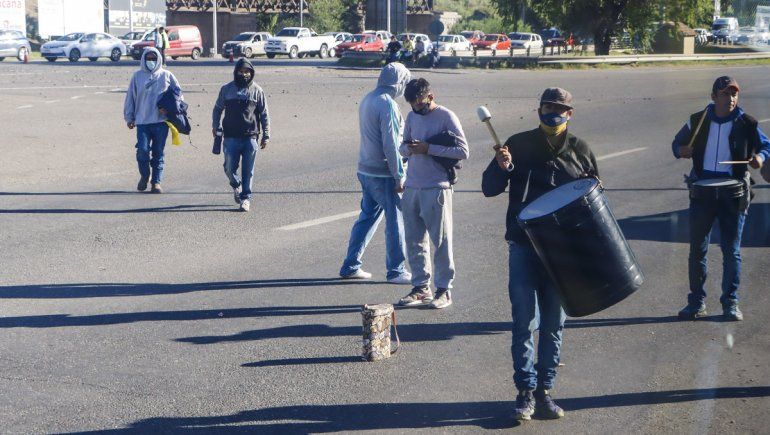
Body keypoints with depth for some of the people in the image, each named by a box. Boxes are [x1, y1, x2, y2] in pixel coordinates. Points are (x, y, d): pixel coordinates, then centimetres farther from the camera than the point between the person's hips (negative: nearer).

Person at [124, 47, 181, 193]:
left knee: (158, 153, 3)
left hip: (161, 121, 0)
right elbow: (130, 97, 10)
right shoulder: (137, 76, 7)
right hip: (142, 121, 0)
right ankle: (144, 176, 13)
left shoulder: (166, 75, 6)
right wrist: (129, 117, 8)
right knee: (142, 150, -11)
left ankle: (156, 181, 11)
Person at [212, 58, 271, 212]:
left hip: (250, 137, -1)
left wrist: (266, 136, 3)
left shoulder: (257, 91, 3)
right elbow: (217, 108, 16)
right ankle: (236, 186, 31)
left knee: (248, 170, 0)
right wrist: (215, 126, 3)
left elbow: (264, 114, 7)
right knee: (230, 168, 2)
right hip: (231, 137, 1)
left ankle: (246, 197, 9)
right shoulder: (227, 89, 6)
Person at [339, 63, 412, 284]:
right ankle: (396, 270, 6)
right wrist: (399, 176, -15)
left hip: (365, 170, 9)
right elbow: (391, 144, -20)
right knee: (396, 219, 0)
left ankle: (351, 266, 18)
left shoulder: (368, 99, 11)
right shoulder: (387, 104, -18)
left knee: (368, 216, 16)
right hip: (383, 174, -9)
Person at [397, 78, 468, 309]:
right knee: (414, 241, 10)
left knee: (441, 241, 0)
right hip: (412, 188, 6)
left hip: (436, 188, -6)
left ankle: (444, 289, 8)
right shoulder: (412, 116, 11)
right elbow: (403, 147, 18)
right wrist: (409, 148, -7)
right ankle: (421, 287, 19)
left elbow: (462, 151, -13)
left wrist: (428, 149, -18)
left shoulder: (446, 117, -8)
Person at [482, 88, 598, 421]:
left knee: (553, 324, 8)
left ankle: (545, 391, 17)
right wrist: (502, 168, -20)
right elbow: (489, 189, 1)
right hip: (524, 247, -2)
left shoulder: (579, 151, 4)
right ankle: (526, 391, 6)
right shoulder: (519, 144, 0)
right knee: (525, 322, -2)